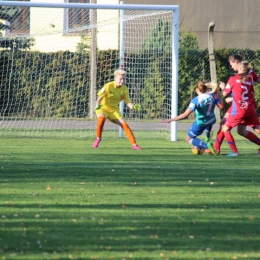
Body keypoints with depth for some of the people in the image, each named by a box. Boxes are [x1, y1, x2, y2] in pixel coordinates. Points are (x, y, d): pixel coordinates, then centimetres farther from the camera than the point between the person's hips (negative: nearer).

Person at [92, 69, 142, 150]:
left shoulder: (124, 89, -4)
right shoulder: (108, 86, -16)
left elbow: (128, 102, -3)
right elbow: (100, 97, -17)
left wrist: (133, 106, -25)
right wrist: (97, 105, -37)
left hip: (114, 110, 4)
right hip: (103, 108, -4)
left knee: (124, 124, -15)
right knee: (102, 118, -36)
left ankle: (134, 144, -9)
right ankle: (98, 138, -14)